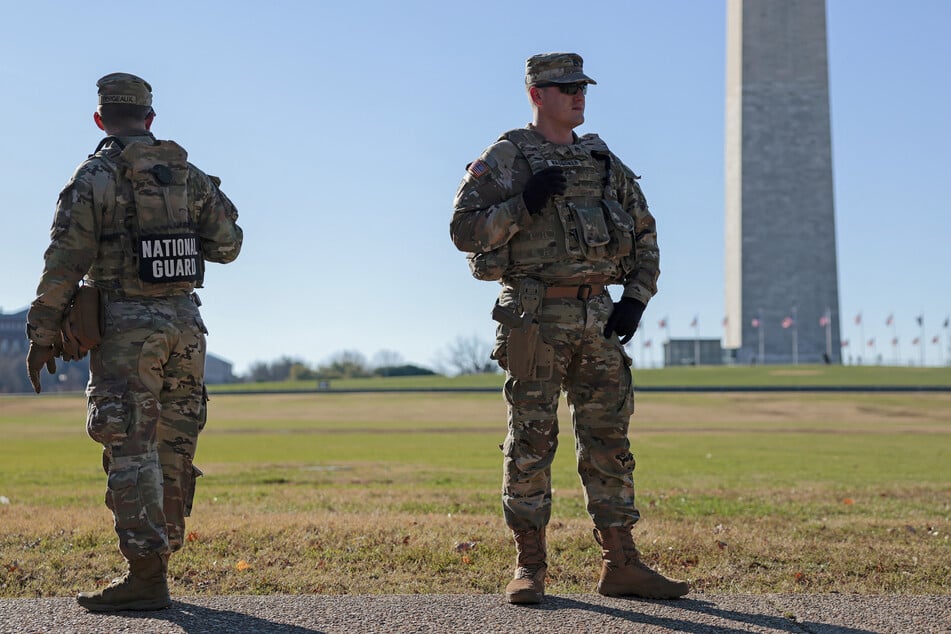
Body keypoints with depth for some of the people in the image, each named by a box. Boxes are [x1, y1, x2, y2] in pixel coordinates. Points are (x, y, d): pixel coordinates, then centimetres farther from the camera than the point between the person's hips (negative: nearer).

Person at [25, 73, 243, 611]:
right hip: (184, 323, 5)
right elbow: (228, 244, 12)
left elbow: (65, 262, -10)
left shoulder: (95, 178, -5)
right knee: (174, 448, 12)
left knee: (131, 451, -5)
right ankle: (157, 557, 20)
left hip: (126, 324, -5)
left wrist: (44, 335, -5)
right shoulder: (191, 175, 9)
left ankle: (147, 576, -8)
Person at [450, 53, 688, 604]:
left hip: (598, 314, 5)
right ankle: (530, 566, 7)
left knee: (609, 440, 5)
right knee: (531, 441, -2)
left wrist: (637, 299, 6)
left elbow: (645, 233, 18)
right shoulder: (505, 159, -1)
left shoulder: (604, 161, 15)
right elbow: (465, 229, -9)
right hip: (536, 316, -5)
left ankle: (621, 564, 9)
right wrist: (524, 204, -21)